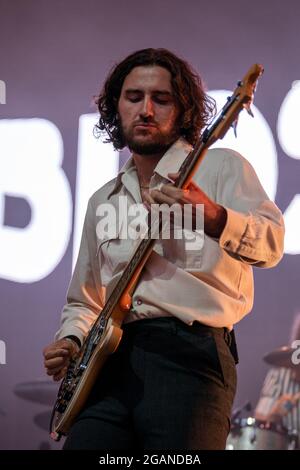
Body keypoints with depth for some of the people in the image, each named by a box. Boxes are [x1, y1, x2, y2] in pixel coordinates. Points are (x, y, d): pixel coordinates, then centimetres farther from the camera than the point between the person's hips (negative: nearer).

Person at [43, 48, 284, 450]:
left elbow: (271, 244, -11)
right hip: (109, 361, 5)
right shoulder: (103, 201, 23)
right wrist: (71, 341, 8)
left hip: (189, 355, -4)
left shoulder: (221, 168, 6)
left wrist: (211, 217, -30)